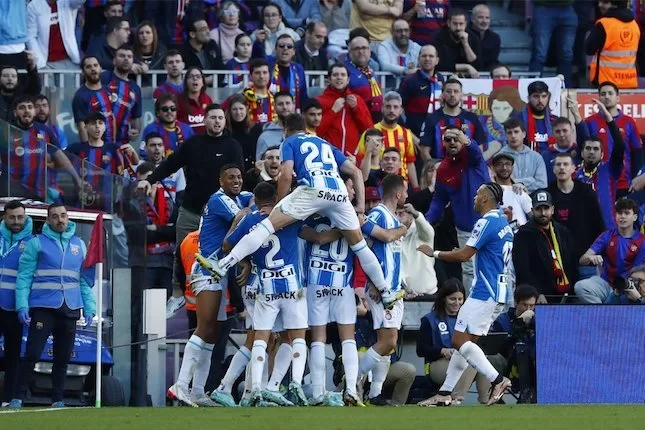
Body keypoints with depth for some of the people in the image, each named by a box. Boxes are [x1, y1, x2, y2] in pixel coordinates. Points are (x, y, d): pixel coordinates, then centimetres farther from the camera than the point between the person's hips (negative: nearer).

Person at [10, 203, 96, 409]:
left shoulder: (79, 245, 14)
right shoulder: (37, 243, 1)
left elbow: (85, 280, 16)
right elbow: (24, 277, -2)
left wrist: (89, 309, 8)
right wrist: (22, 306, -12)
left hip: (70, 309, 4)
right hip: (43, 307, -4)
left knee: (63, 358, 7)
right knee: (32, 354, -11)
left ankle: (58, 400, 15)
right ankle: (18, 397, -7)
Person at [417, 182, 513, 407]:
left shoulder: (487, 223, -13)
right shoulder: (504, 224, 16)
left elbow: (464, 255, -15)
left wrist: (434, 253, -4)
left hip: (484, 293, -10)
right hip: (498, 293, 10)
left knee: (460, 340, -10)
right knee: (464, 341, 10)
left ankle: (497, 379, -19)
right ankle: (444, 393, 10)